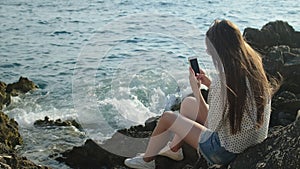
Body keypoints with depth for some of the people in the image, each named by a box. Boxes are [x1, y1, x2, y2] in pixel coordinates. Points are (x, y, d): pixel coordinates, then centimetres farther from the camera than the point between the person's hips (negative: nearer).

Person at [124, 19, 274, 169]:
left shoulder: (223, 81, -32)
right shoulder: (253, 68, -6)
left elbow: (213, 126, -20)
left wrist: (196, 90, -12)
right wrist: (210, 84, 3)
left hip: (225, 151, -8)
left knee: (167, 118, 6)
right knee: (188, 102, 20)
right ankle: (174, 150, 40)